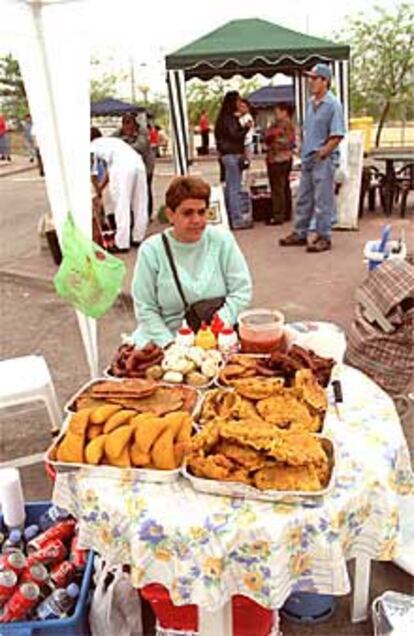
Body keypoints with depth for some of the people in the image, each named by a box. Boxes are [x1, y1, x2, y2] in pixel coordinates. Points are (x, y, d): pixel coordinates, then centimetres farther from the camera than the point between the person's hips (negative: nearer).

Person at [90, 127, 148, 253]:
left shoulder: (93, 146, 20)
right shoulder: (110, 141, 38)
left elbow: (93, 174, 19)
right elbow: (109, 170, 42)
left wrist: (98, 192, 34)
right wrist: (101, 188, 49)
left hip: (122, 167, -6)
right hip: (138, 163, 6)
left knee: (121, 206, -1)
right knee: (140, 205, 14)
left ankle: (122, 244, 2)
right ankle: (138, 238, 25)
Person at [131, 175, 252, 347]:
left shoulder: (222, 240, 1)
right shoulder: (151, 250, -2)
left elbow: (241, 291, 0)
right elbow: (146, 309, -2)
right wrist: (170, 344, -14)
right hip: (168, 336, 0)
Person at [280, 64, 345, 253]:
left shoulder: (333, 104, -11)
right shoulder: (310, 103, 12)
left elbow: (337, 136, -15)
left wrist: (322, 153, -17)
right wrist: (304, 151, 12)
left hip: (324, 160, -8)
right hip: (308, 159, 8)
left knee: (323, 201, -2)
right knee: (303, 199, 13)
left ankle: (324, 237, 6)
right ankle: (300, 233, 24)